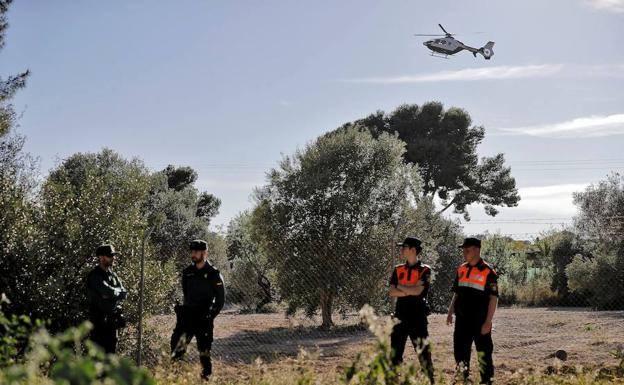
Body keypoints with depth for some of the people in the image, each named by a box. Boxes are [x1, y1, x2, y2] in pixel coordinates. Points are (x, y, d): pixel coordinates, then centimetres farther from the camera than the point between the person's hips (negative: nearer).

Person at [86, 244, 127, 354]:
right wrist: (118, 291, -4)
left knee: (111, 351, 11)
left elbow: (123, 294, 6)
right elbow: (109, 291, -23)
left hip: (112, 320, 8)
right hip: (99, 319, -8)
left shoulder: (112, 274, 14)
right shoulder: (94, 276, -11)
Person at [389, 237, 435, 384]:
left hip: (418, 316, -4)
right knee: (395, 351, 8)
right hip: (400, 315, 5)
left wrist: (400, 286, -6)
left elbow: (418, 291, -18)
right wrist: (410, 290, -12)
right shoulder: (398, 270, 9)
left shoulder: (425, 270, -4)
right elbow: (392, 292, -1)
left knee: (423, 350, -3)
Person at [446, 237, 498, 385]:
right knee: (460, 351, 11)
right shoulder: (461, 270, 10)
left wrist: (488, 322, -15)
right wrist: (450, 312, 9)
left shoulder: (488, 272, -9)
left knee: (484, 353, 1)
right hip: (462, 320, 6)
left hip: (480, 321, -6)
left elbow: (493, 298, -10)